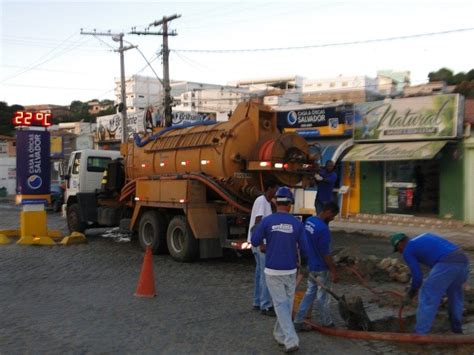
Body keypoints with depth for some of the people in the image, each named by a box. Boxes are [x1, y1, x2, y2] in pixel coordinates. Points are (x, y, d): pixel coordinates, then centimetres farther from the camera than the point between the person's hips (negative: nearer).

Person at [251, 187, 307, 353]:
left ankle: (291, 340, -8)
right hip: (290, 271, 2)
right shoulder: (297, 223, -7)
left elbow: (255, 242, -3)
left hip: (273, 271, -1)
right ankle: (280, 335, 31)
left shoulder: (267, 221, -10)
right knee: (287, 303, 18)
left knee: (281, 304, 2)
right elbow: (305, 247, -5)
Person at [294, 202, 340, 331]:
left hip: (311, 265, 8)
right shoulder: (323, 229, -27)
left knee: (310, 293, 16)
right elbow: (326, 254, -22)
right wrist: (333, 271, -13)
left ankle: (298, 321, 17)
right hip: (321, 268, -8)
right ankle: (327, 323, 26)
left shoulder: (309, 221, 1)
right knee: (323, 296, 9)